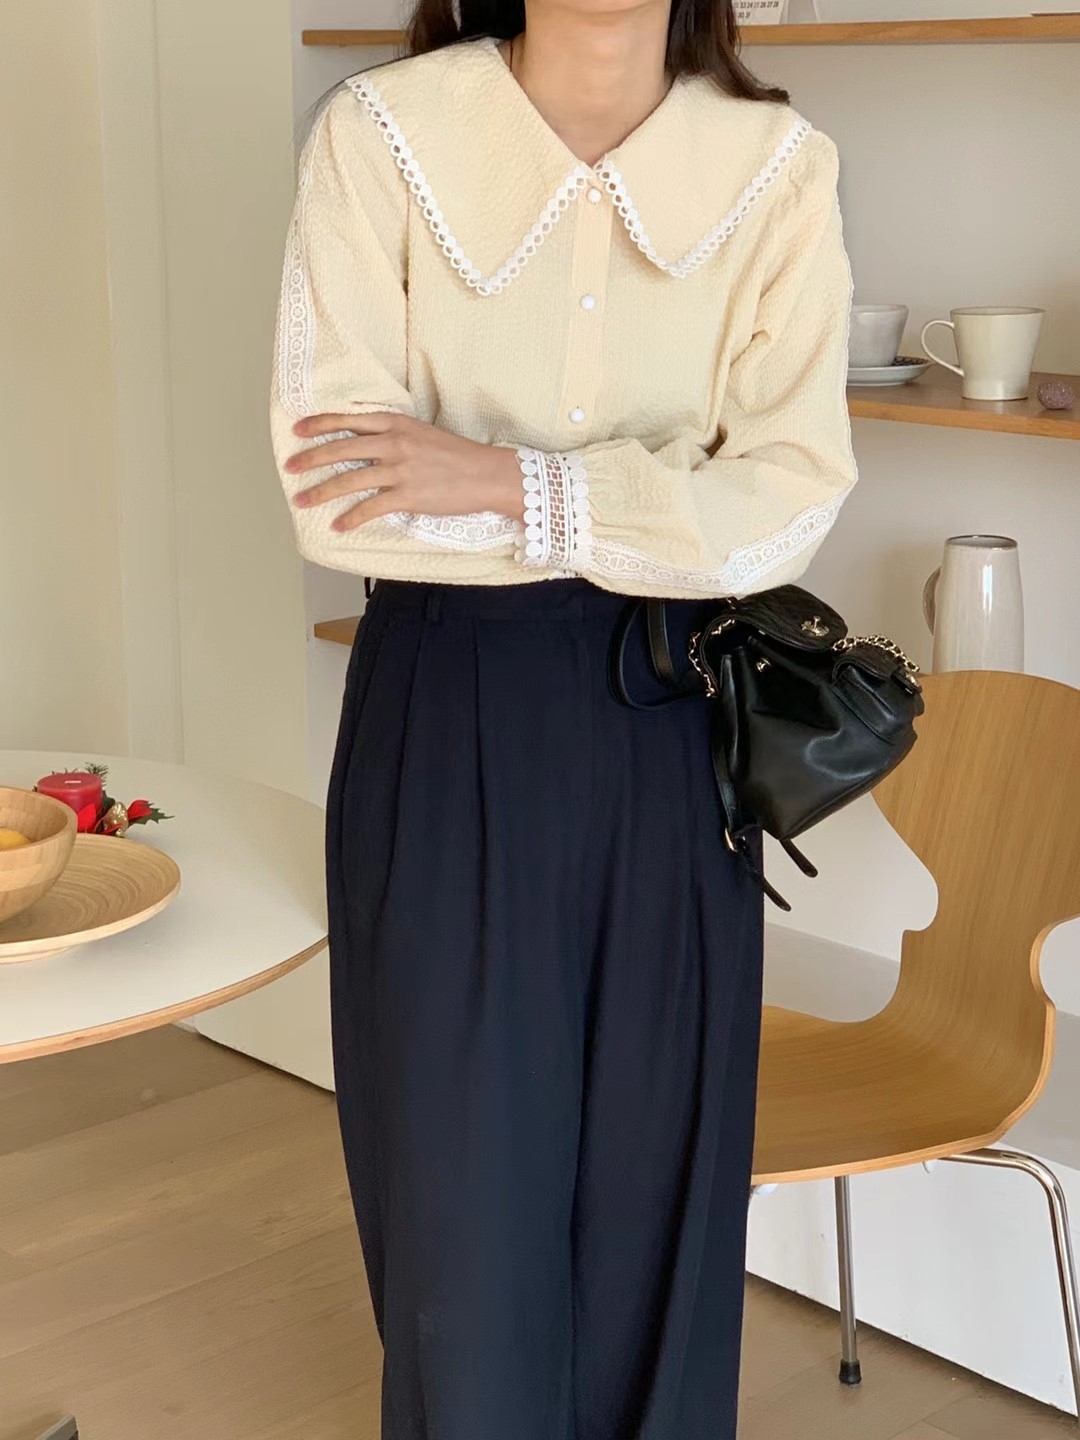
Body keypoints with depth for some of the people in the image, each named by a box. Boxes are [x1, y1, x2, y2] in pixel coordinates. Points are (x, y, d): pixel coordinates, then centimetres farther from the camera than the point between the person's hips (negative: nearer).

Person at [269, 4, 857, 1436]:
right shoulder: (381, 132, -9)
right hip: (445, 710, -1)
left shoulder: (779, 166, -4)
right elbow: (337, 496, -15)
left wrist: (513, 481, -19)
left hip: (668, 719, 2)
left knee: (660, 1165, 12)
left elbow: (794, 500, -10)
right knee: (465, 1175, 7)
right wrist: (664, 505, -13)